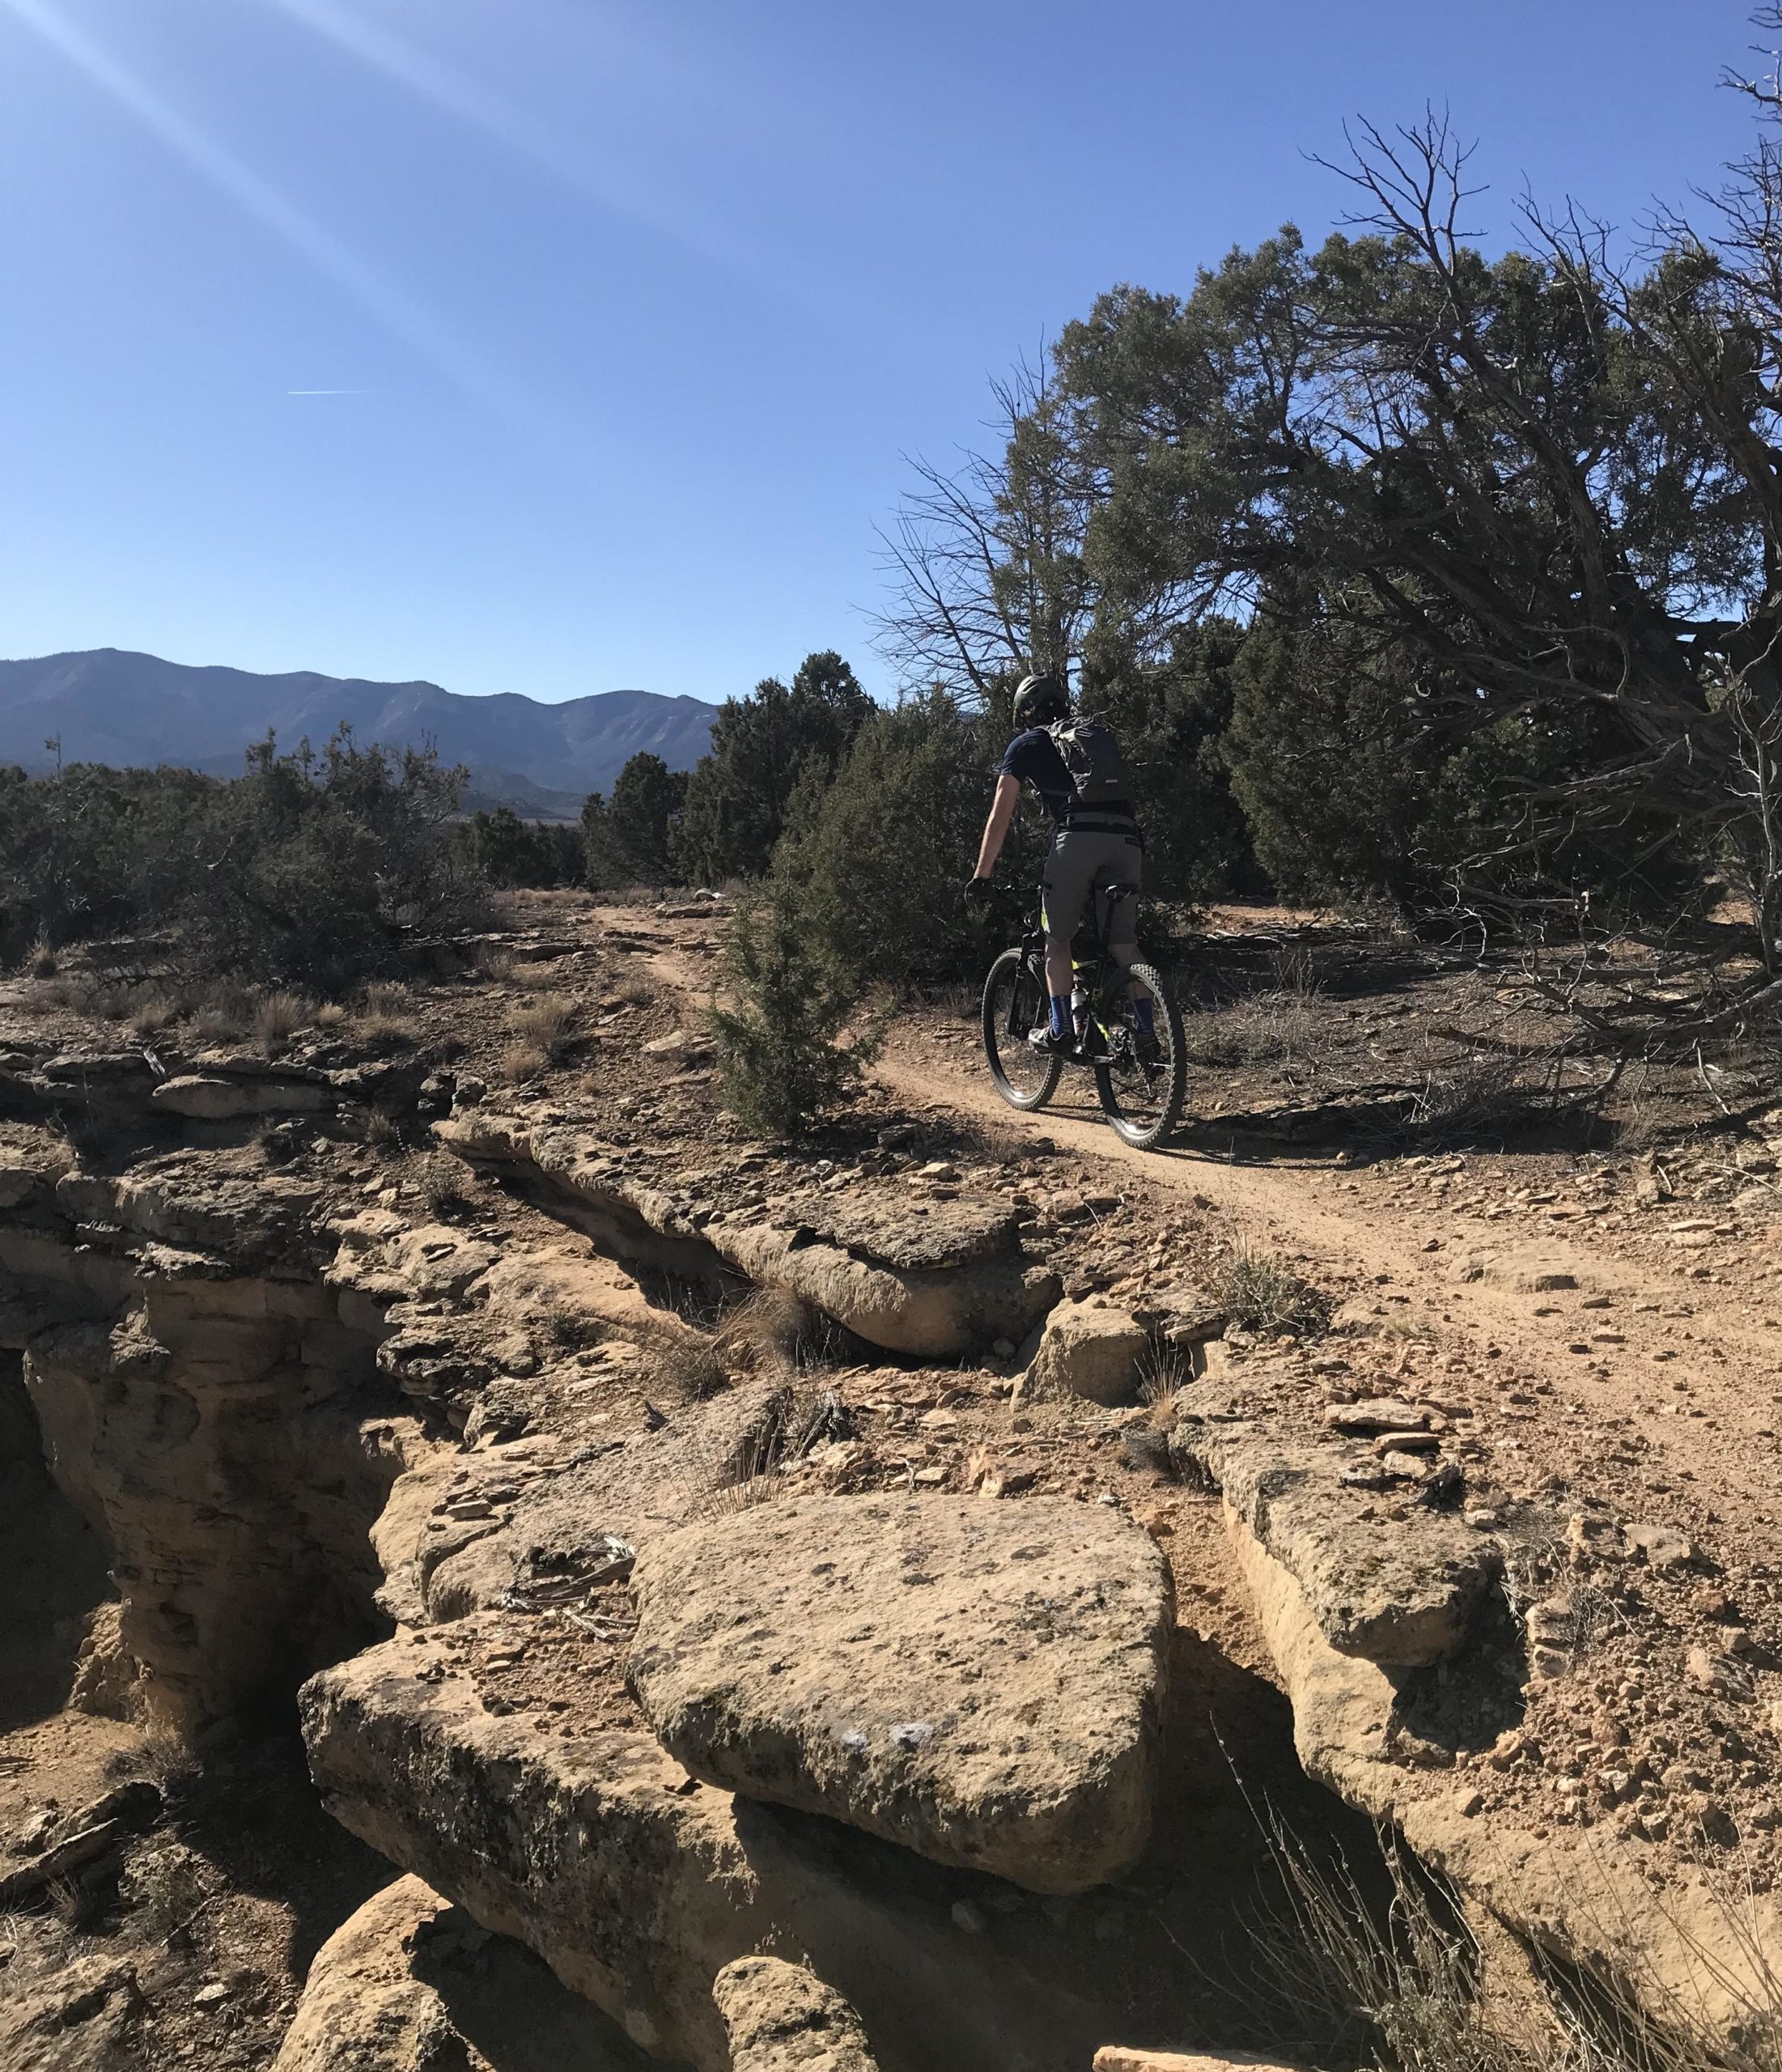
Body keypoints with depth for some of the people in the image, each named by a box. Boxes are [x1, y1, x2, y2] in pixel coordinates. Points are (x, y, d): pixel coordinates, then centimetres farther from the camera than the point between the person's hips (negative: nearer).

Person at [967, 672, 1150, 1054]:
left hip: (1077, 836, -4)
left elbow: (1000, 817, 16)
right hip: (1126, 837, 4)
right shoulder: (1099, 734, 32)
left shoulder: (1026, 744, 18)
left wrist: (981, 876, 21)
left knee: (1057, 940, 10)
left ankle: (1061, 1030, 4)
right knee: (1125, 944, 9)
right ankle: (1145, 1033, 4)